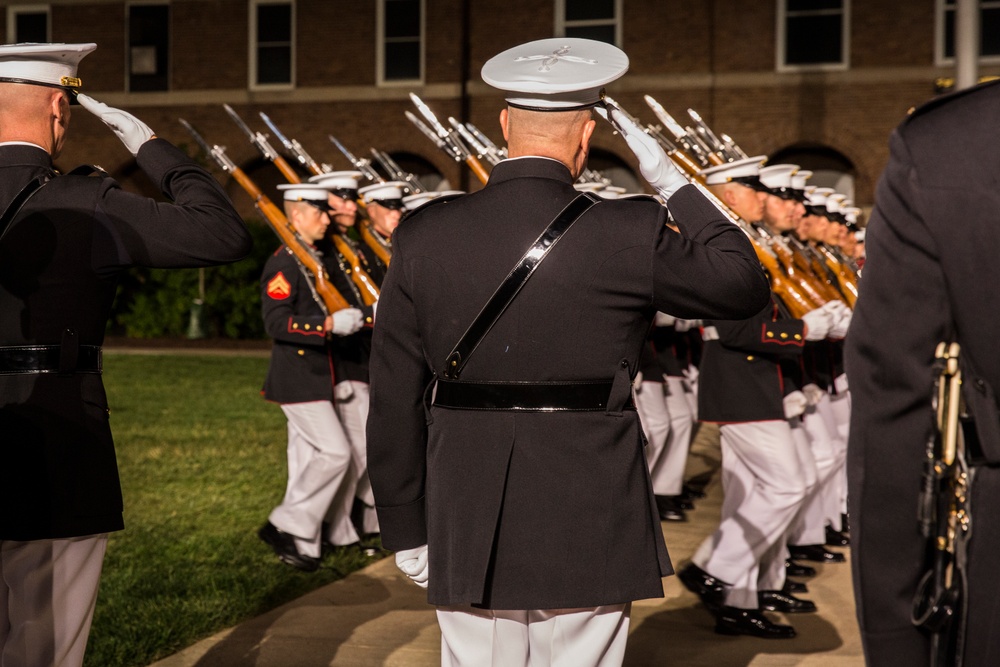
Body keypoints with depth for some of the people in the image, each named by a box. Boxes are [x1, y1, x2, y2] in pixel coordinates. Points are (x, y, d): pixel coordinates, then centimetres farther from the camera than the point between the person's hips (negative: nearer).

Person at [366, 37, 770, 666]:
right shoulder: (628, 234, -10)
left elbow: (395, 401, 1)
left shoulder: (424, 236, -1)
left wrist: (406, 530, 10)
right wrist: (673, 183, 8)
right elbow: (747, 284, 3)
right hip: (588, 532, -3)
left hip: (465, 532, 3)